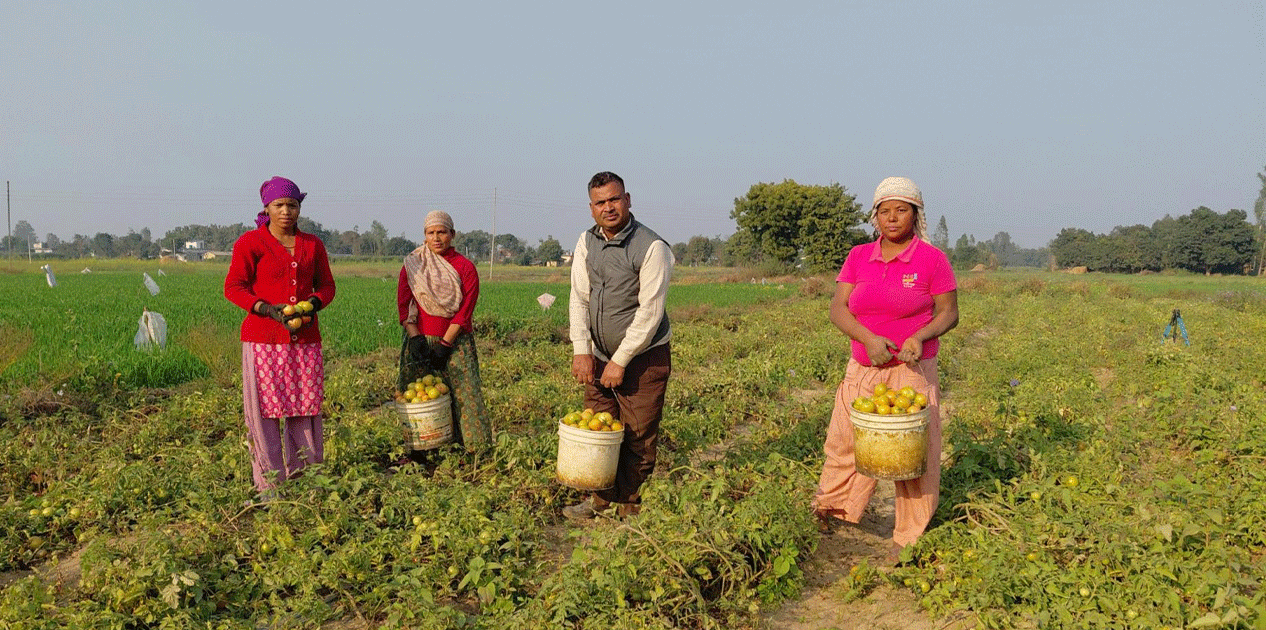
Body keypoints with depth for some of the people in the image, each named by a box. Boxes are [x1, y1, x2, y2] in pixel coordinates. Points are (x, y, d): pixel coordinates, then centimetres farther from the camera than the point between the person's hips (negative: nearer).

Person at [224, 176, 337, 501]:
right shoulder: (250, 243, 1)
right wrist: (269, 310, -14)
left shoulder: (312, 245, 12)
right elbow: (233, 287, -1)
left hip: (305, 339, 4)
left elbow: (326, 285, 19)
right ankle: (268, 485, 4)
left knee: (306, 408, 4)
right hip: (264, 339, -3)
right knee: (264, 412, -3)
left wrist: (313, 303, -3)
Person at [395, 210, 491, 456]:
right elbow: (403, 304, 2)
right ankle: (416, 451, 10)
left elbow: (464, 312, -6)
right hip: (420, 339, 2)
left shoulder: (465, 267, 0)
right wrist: (415, 339, -11)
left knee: (463, 393, -6)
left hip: (455, 341, -2)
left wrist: (444, 345, -12)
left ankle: (473, 450, 0)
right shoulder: (412, 265, 6)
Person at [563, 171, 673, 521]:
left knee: (638, 438, 0)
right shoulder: (587, 242, 4)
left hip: (643, 358, -5)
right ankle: (602, 499, 27)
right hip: (599, 356, 5)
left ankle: (630, 508, 15)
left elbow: (649, 312, -17)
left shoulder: (652, 248, -15)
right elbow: (579, 298, 3)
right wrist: (581, 350, -7)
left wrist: (620, 361, -16)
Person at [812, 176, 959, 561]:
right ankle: (825, 510, 32)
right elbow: (837, 309, -1)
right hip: (863, 370, 3)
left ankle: (908, 538, 19)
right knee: (844, 441, 10)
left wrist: (920, 337, -23)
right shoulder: (859, 257, 5)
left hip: (912, 371, -3)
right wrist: (868, 338, -19)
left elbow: (949, 313, -3)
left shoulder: (932, 259, -5)